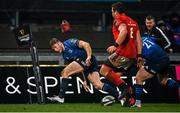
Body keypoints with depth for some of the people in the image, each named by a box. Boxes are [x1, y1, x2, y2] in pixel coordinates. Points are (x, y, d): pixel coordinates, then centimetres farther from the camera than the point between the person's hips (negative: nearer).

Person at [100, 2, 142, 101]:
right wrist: (139, 55, 15)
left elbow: (124, 31, -21)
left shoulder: (118, 19, 0)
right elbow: (139, 40, 18)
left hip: (122, 52, -8)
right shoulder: (133, 22, 24)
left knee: (104, 70, -6)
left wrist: (115, 45, -25)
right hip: (133, 55, 8)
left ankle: (123, 86, -20)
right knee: (116, 75, 15)